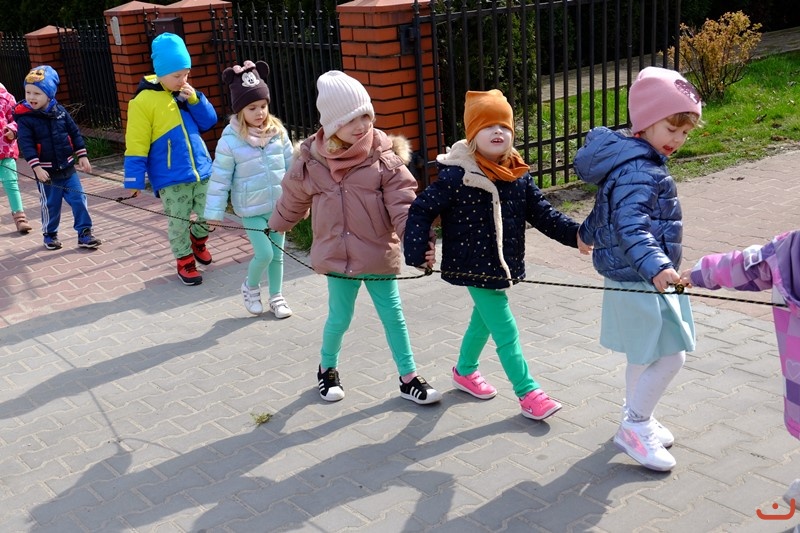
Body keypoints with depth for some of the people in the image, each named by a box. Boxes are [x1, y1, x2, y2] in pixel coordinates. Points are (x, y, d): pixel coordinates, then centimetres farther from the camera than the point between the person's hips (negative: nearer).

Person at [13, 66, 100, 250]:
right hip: (46, 171, -3)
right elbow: (25, 144, -16)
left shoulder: (60, 111, 0)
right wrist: (36, 167, -25)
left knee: (79, 200, 0)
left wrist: (82, 155, 4)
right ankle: (49, 235, 28)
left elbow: (75, 133, 6)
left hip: (67, 167, 3)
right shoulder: (25, 118, -10)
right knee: (51, 205, 8)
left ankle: (84, 233, 8)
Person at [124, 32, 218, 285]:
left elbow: (209, 122, 7)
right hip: (171, 178, -5)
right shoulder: (144, 100, -11)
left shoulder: (186, 93, 7)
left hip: (201, 170, 5)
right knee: (178, 223, 4)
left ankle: (198, 240, 41)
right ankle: (185, 262, 25)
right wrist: (135, 180, -12)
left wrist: (195, 100, -9)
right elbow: (137, 144, -11)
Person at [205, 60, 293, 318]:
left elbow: (291, 167, 5)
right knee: (264, 254, -8)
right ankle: (250, 287, 23)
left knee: (278, 253, 12)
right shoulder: (230, 140, -15)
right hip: (251, 209, -4)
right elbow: (220, 178, -11)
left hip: (279, 205, 4)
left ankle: (276, 296, 31)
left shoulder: (278, 132, -4)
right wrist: (214, 212, -9)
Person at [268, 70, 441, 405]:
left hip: (379, 254, 0)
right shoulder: (311, 163, -6)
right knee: (339, 318, 11)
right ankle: (327, 369, 38)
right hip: (338, 256, 0)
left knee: (393, 315, 10)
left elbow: (403, 206, -17)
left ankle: (408, 377, 25)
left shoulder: (384, 159, -11)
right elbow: (293, 201, 13)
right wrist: (275, 227, 28)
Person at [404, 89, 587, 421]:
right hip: (475, 267, -7)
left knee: (484, 318, 24)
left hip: (503, 265, 7)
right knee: (505, 329, -4)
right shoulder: (456, 176, -19)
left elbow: (541, 213, 2)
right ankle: (528, 393, 7)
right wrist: (416, 253, -17)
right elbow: (421, 211, -14)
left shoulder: (519, 175, -1)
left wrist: (574, 233, -11)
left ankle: (465, 371, 47)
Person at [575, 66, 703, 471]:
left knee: (643, 354, 23)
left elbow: (610, 207, 27)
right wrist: (655, 265, -53)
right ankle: (634, 427, 9)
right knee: (669, 355, -4)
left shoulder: (630, 159, 10)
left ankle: (636, 417, 39)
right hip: (641, 283, -11)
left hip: (634, 280, 11)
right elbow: (631, 224, -38)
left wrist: (588, 233, 44)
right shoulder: (638, 171, -23)